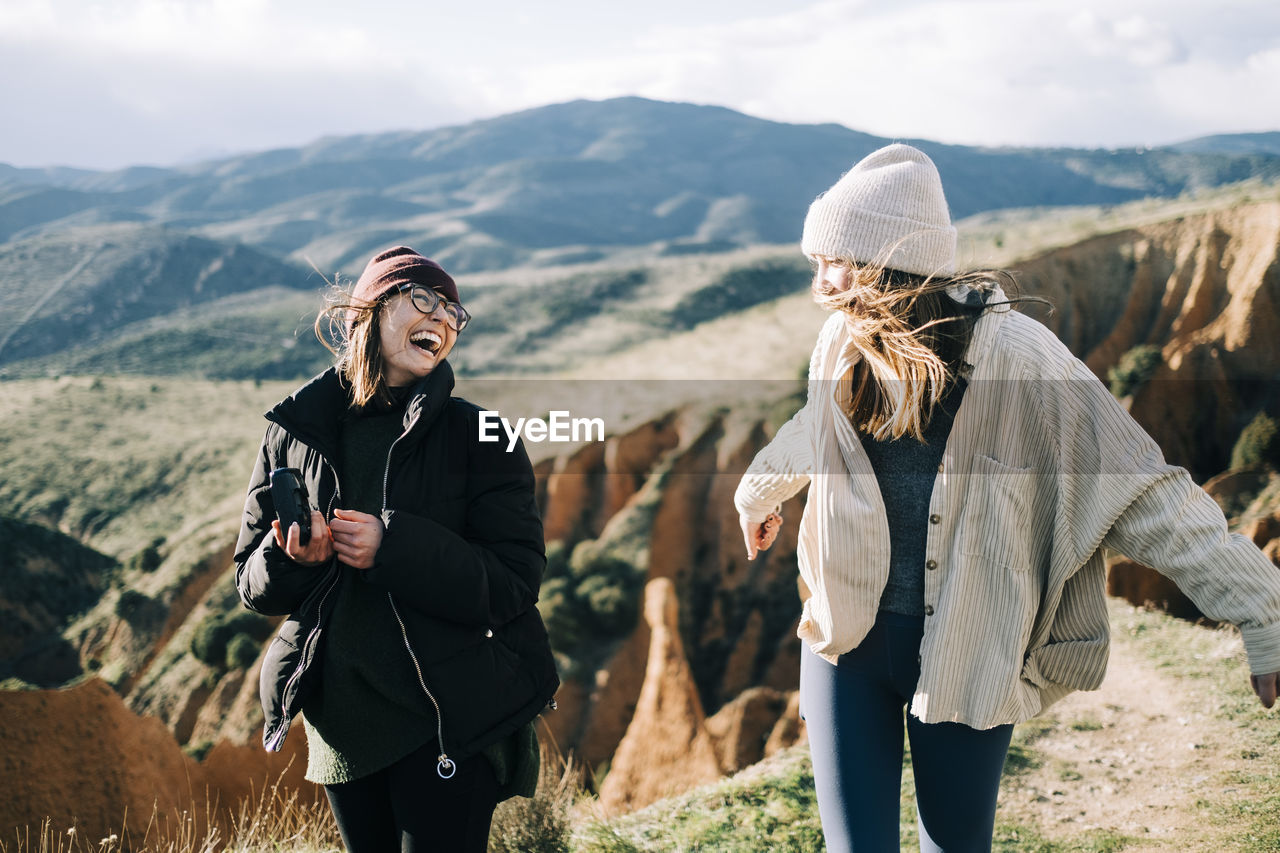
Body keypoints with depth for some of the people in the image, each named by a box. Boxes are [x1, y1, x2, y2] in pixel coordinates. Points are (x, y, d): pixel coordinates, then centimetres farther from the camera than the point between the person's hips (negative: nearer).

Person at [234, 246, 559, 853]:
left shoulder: (478, 435, -5)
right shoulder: (295, 432, 2)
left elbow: (513, 587, -13)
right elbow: (253, 587, 6)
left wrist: (393, 548, -23)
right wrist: (291, 558, -17)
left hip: (451, 724, -3)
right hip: (339, 724, 3)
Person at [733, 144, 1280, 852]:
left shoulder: (1017, 357, -17)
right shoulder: (844, 341, -2)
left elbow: (1140, 491, -16)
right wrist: (758, 493, 41)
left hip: (966, 656, -3)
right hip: (847, 642, 3)